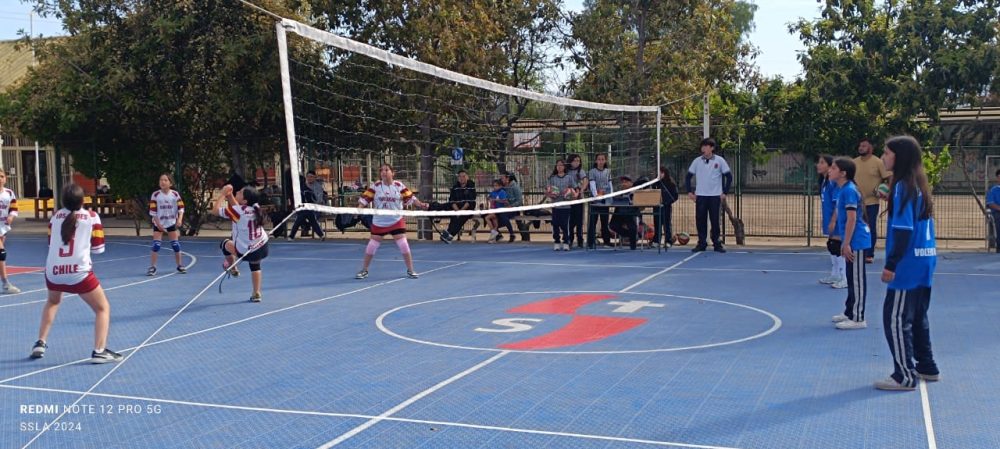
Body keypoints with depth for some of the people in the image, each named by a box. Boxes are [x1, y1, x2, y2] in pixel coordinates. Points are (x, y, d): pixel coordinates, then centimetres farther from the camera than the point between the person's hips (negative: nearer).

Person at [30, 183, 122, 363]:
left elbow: (51, 243, 22)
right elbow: (98, 248, 4)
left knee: (53, 302, 36)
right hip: (79, 273, -4)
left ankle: (41, 343, 32)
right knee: (103, 308, 10)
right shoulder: (91, 217, 0)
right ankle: (99, 351, -4)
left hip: (53, 272, 5)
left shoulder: (56, 216, 10)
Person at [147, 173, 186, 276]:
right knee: (156, 245, -8)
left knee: (176, 244, 2)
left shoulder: (175, 194, -6)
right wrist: (158, 223, -13)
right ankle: (152, 267, 1)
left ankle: (179, 265, 16)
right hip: (158, 224, -1)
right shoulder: (155, 195, -10)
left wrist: (180, 219, -21)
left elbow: (181, 208, -5)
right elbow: (153, 211, -8)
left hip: (172, 223, 1)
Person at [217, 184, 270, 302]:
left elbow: (216, 209, -15)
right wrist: (229, 194, 3)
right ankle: (256, 294, 33)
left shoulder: (238, 211, -26)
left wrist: (223, 194, -7)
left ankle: (232, 268, 44)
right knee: (255, 266, 30)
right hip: (262, 247, 6)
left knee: (225, 244, 20)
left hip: (247, 251, -6)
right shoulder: (255, 207, -6)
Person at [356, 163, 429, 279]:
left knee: (404, 246, -4)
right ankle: (364, 270, 20)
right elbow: (365, 198, -5)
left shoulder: (399, 186, -4)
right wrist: (359, 209, -20)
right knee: (371, 247, 4)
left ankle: (410, 270, 11)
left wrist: (420, 204, -17)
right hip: (379, 222, 1)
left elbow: (410, 197, -3)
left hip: (396, 221, -1)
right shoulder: (375, 186, -4)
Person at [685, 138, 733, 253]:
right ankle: (702, 243, 10)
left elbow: (729, 176, 3)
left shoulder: (719, 161, -1)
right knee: (700, 220, 1)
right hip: (700, 196, 2)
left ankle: (717, 244, 9)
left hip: (715, 196, -2)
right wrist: (689, 192, 4)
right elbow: (688, 176, 11)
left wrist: (725, 192, -1)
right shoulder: (697, 161, 4)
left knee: (715, 220, 0)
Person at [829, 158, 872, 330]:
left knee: (857, 280, -4)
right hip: (852, 242, 10)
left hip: (856, 242, -10)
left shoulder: (849, 190, -17)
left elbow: (852, 219, -21)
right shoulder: (843, 190, 12)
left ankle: (858, 319, 1)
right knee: (852, 279, 17)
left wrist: (846, 244, -20)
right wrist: (844, 243, 22)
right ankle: (849, 313, 28)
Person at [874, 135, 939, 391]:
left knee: (895, 319, -5)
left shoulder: (903, 187, -15)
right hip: (924, 261, 9)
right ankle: (927, 368, 26)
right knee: (916, 317, 18)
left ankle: (905, 376, -2)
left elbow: (903, 230, -19)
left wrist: (891, 264, -18)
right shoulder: (918, 185, 12)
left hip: (909, 264, -9)